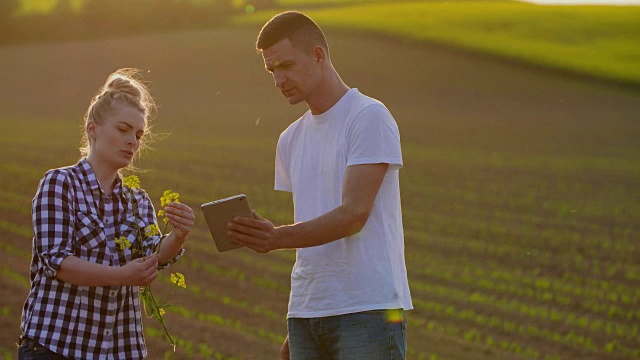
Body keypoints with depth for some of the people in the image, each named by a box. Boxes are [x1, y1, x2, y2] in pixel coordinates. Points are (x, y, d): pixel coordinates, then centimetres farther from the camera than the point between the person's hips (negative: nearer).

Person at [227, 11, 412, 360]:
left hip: (368, 310, -7)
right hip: (306, 312, 7)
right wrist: (296, 329, 16)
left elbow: (354, 214, -15)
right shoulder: (292, 140, 17)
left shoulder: (369, 118, -5)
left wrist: (278, 238, -29)